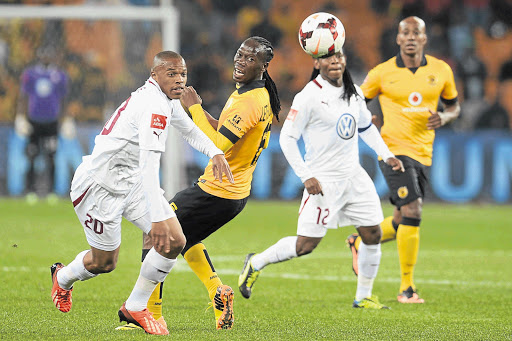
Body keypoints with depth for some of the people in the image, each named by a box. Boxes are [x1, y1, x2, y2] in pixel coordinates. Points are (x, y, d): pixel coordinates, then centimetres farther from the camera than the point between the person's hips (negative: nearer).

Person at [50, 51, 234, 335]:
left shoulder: (168, 100, 5)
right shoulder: (153, 104, -26)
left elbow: (188, 130, 29)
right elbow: (149, 164, -34)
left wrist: (215, 153, 11)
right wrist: (157, 217, -38)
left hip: (131, 181, 9)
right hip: (100, 185, -9)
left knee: (175, 242, -5)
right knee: (104, 263, 5)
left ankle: (134, 308, 9)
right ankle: (63, 277, 39)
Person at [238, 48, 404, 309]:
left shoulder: (354, 93, 7)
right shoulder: (309, 96, -14)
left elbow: (366, 127, 25)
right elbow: (287, 138, -12)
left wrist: (387, 155, 14)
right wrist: (305, 176, -17)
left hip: (354, 176, 7)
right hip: (323, 180, -7)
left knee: (372, 234, 4)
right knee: (306, 244, -8)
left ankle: (363, 296, 18)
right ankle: (256, 263, 13)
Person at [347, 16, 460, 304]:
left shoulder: (441, 71, 4)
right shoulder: (383, 73, -3)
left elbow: (454, 107, 17)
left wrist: (444, 118, -6)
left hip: (423, 154, 5)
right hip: (394, 150, -5)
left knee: (403, 223, 12)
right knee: (413, 211, -20)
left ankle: (360, 243, 42)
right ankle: (407, 288, -12)